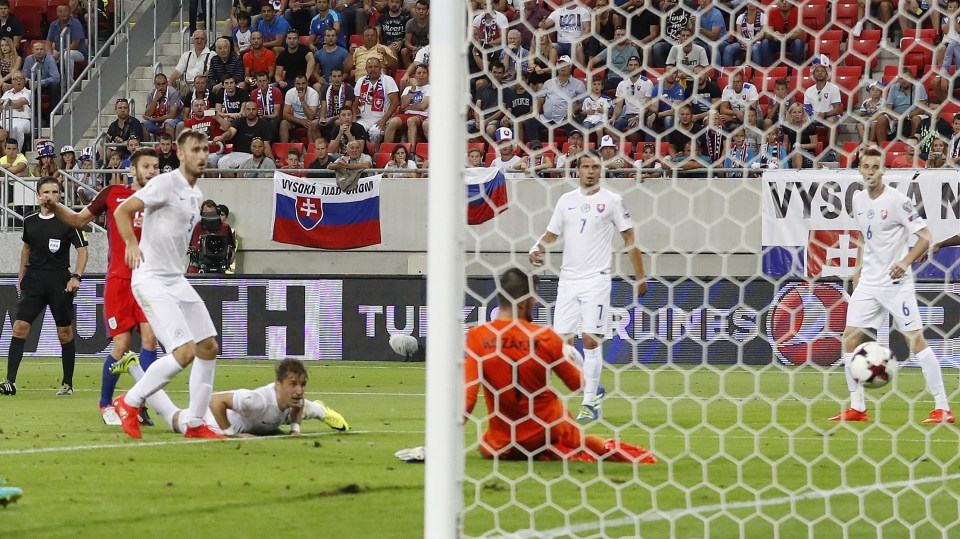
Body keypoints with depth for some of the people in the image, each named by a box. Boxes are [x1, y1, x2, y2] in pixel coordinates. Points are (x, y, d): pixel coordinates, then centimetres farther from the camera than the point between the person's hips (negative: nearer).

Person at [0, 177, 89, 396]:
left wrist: (76, 277, -16)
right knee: (20, 327, -9)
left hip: (60, 280, -3)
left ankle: (68, 384, 15)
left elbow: (82, 250, -3)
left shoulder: (67, 221, -5)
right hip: (34, 278, 3)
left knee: (65, 332, 3)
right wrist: (21, 277, 22)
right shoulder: (29, 221, 8)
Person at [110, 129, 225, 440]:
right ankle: (129, 403, -3)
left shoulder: (196, 194, 15)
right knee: (185, 352, -18)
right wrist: (131, 243, -28)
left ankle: (195, 424, 14)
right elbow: (122, 210, -19)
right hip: (151, 282, -9)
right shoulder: (166, 183, -12)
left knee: (209, 347, 7)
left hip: (176, 280, 9)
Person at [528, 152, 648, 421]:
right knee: (562, 340, 1)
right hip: (568, 279, 4)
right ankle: (592, 388, 20)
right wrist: (536, 249, -5)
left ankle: (590, 404, -6)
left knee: (591, 341, -10)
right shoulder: (566, 200, 11)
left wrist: (639, 278, -1)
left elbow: (630, 239, 2)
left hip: (596, 280, -4)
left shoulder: (611, 201, 0)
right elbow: (551, 233, 17)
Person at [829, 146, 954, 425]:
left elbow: (925, 236, -12)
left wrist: (905, 262, -24)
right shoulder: (858, 199, 8)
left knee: (915, 339, -8)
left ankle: (943, 408, -6)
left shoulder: (896, 200, -13)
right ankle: (857, 407, 11)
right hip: (869, 281, 7)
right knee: (850, 338, 1)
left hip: (896, 282, -7)